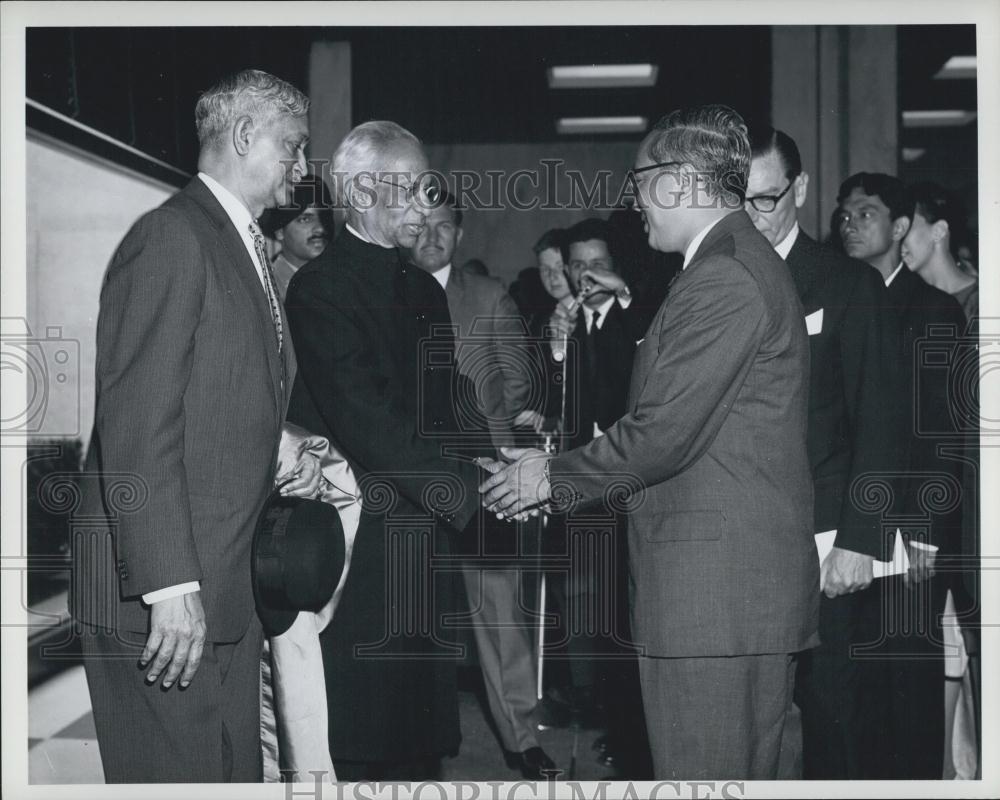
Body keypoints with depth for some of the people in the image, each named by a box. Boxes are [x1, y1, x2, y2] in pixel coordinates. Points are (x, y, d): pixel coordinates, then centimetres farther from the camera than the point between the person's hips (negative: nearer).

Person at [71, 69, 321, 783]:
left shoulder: (246, 249, 19)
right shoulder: (171, 236, -12)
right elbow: (138, 423, -19)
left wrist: (284, 457, 8)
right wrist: (170, 586, -23)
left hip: (232, 589, 9)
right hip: (163, 591, -9)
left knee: (237, 774, 13)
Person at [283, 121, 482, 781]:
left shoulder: (425, 291, 18)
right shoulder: (320, 287, -8)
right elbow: (366, 422, -18)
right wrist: (469, 487, -20)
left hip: (426, 548, 7)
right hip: (358, 547, -7)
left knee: (421, 741, 10)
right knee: (361, 747, -2)